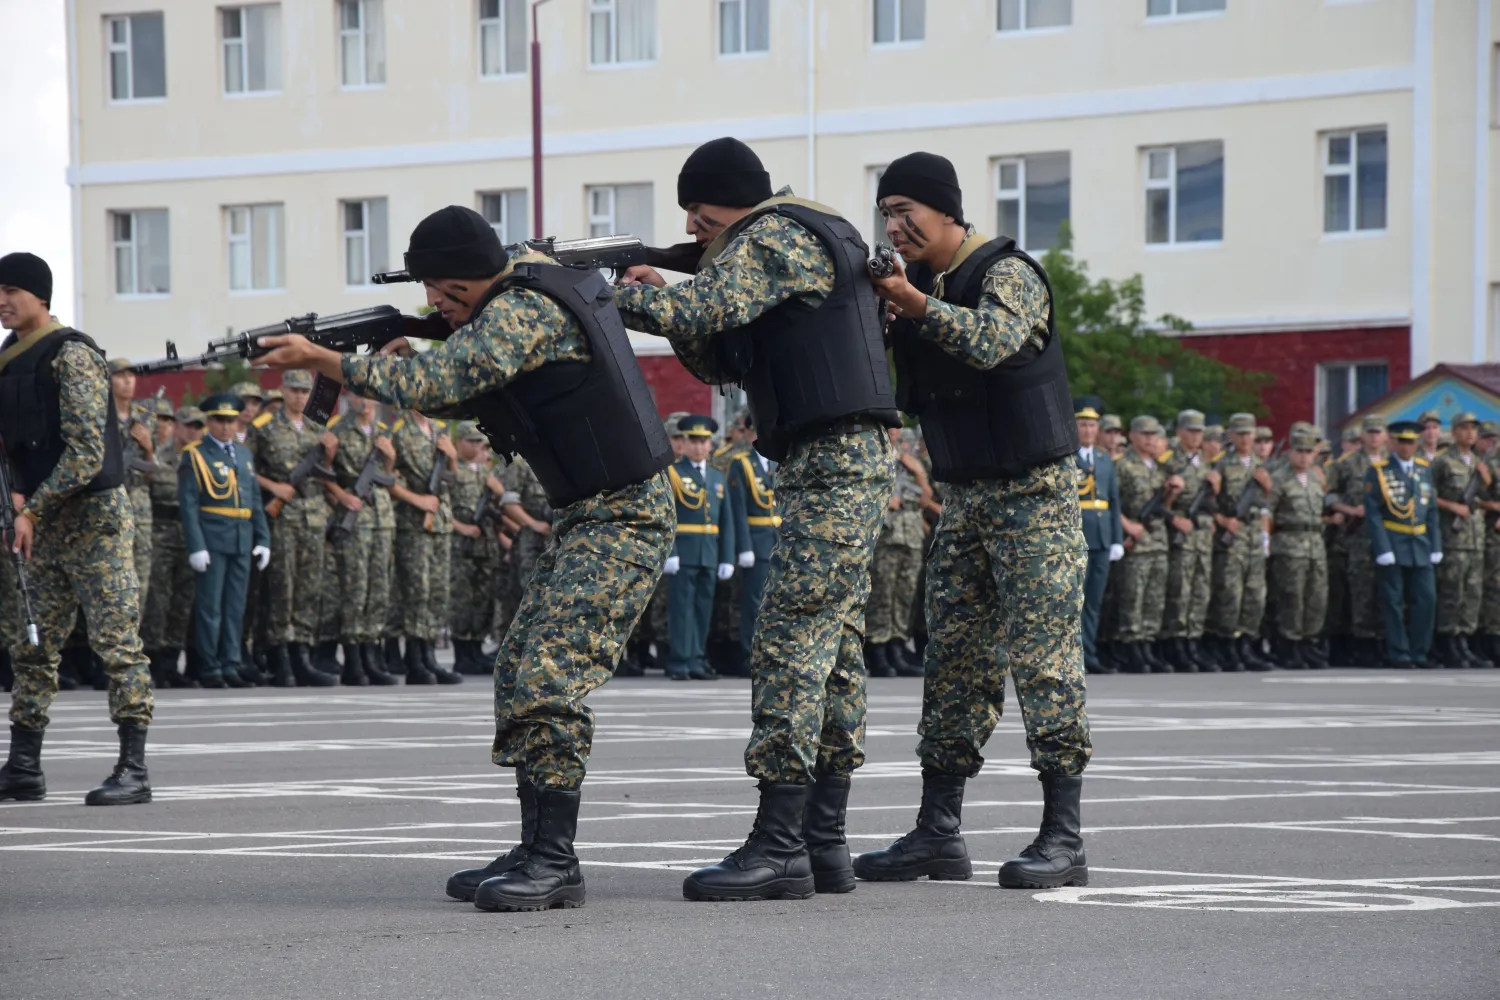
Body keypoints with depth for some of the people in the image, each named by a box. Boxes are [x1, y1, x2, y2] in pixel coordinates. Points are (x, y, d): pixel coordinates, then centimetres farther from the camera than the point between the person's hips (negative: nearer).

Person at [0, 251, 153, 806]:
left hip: (96, 516, -8)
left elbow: (86, 452, -20)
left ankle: (134, 770, -9)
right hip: (46, 526, 8)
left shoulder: (72, 354, -12)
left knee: (116, 641, -8)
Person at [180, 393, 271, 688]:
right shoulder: (195, 456, -3)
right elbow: (187, 504, -8)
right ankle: (209, 668, 0)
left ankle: (231, 665, 11)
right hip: (212, 539, -6)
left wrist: (263, 539, 10)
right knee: (210, 605, -4)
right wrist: (195, 546, -16)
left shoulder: (244, 453, 16)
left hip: (242, 539, 6)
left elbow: (255, 499, 19)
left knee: (236, 605, 7)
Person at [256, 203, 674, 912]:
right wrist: (398, 353, 5)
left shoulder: (523, 310, -19)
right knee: (518, 675, 9)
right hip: (587, 516, 11)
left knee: (551, 680, -17)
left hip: (623, 518, -11)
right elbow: (457, 393, 23)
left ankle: (554, 863, -15)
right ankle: (535, 852, 12)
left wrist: (316, 359, -15)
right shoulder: (527, 298, 12)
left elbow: (429, 385, -24)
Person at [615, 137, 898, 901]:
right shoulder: (808, 239, 24)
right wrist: (662, 295, 9)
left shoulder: (774, 237, -8)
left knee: (790, 645, -13)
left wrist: (611, 296, -6)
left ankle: (777, 849, -15)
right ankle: (825, 844, 11)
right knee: (833, 649, 9)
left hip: (832, 465, -11)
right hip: (845, 465, 11)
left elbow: (691, 313, -20)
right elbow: (720, 359, 24)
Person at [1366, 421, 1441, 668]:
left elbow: (1431, 510, 14)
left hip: (1420, 545, 4)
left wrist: (1435, 546, 7)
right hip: (1392, 544, -4)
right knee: (1393, 603, -1)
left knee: (1427, 599, 0)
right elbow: (1372, 512, -8)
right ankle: (1398, 654, 5)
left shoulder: (1424, 469, 11)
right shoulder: (1378, 471, -3)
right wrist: (1383, 549, -14)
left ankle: (1418, 653, 8)